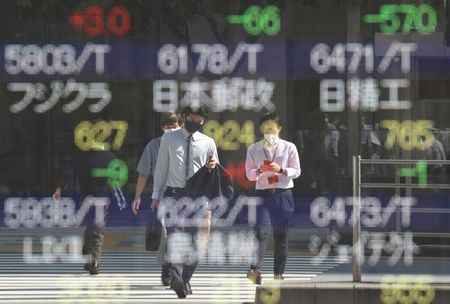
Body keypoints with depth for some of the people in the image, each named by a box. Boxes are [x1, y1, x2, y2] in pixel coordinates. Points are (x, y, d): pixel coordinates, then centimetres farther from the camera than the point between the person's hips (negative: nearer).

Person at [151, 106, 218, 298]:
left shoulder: (208, 143, 8)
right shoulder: (169, 139, 7)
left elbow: (214, 172, 16)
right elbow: (161, 167, 10)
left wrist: (213, 167, -9)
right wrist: (156, 195, 7)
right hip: (173, 194, -2)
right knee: (175, 233, -20)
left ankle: (185, 280, 17)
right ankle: (176, 276, -34)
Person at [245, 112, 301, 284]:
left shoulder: (289, 148, 4)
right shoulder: (253, 150, 7)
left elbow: (296, 172, 3)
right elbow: (249, 174, 7)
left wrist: (281, 170, -15)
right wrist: (260, 170, -14)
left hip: (283, 194, 1)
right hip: (263, 194, -1)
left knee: (281, 234, 3)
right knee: (262, 231, -16)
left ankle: (278, 273, 9)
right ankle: (255, 269, -24)